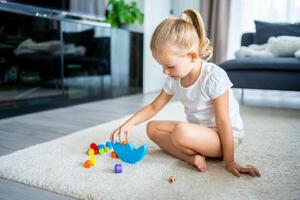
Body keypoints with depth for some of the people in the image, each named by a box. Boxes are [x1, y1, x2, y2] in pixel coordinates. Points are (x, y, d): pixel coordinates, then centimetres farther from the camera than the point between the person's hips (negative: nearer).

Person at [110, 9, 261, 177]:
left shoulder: (214, 77, -24)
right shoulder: (174, 80, -3)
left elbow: (223, 122, -23)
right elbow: (154, 107, 6)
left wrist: (229, 162, -20)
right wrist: (129, 123, -8)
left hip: (225, 137, -8)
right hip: (197, 131, 8)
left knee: (181, 131, -37)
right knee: (152, 128, -2)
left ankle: (193, 153, -4)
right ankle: (192, 157, -16)